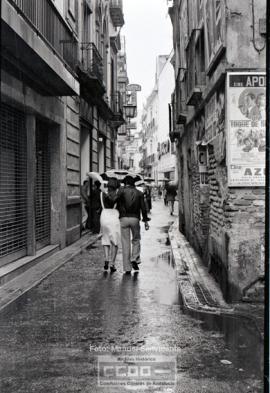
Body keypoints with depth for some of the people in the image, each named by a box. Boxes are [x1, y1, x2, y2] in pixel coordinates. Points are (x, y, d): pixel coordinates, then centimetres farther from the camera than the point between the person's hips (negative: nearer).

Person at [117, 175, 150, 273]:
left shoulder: (122, 191, 2)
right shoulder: (139, 193, 8)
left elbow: (118, 203, -10)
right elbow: (143, 208, 6)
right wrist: (146, 221, 10)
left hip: (124, 218, -1)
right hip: (135, 218, 1)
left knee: (125, 242, 4)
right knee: (136, 240, 21)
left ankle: (127, 267, 5)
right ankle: (135, 259, 1)